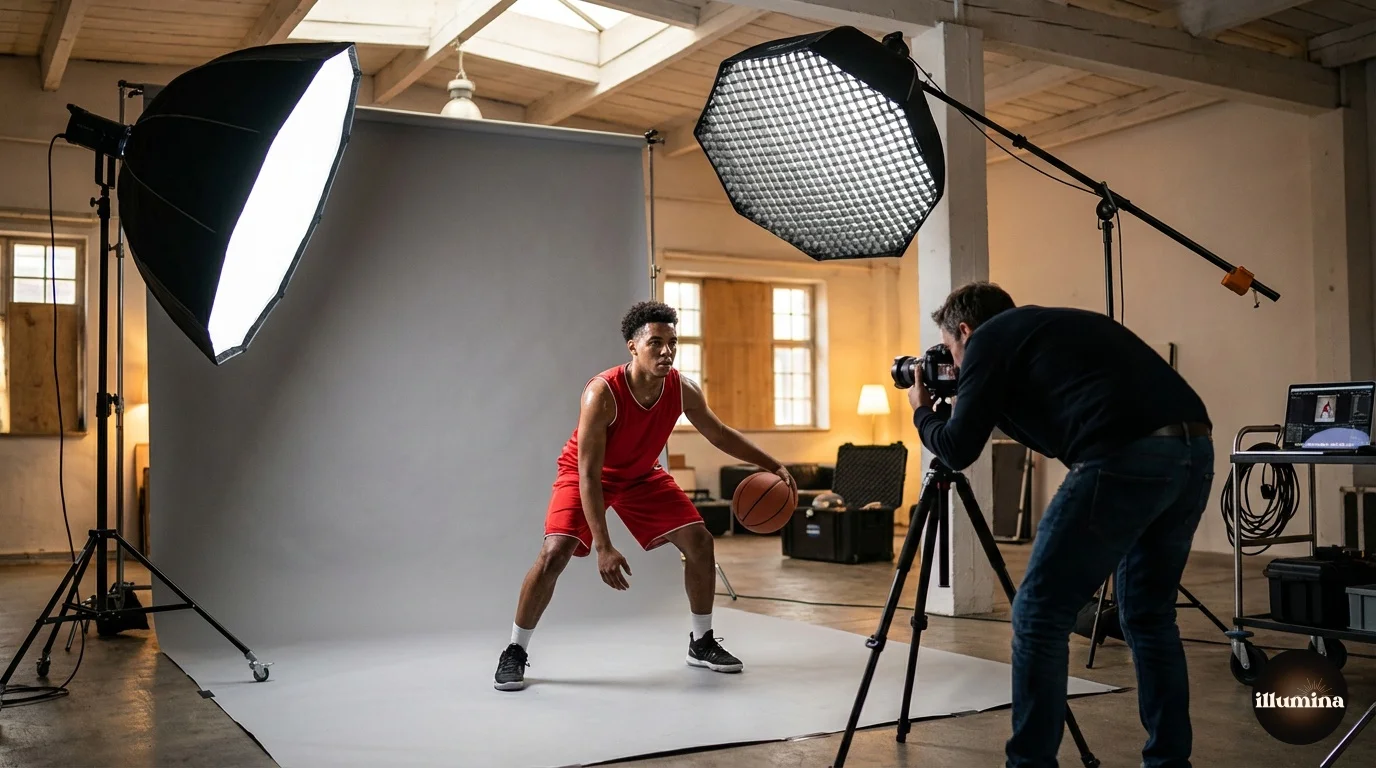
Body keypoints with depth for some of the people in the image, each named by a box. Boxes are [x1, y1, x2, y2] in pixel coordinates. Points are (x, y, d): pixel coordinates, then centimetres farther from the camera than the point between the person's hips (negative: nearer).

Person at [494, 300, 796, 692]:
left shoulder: (682, 390, -20)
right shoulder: (602, 393, -36)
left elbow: (720, 434, 0)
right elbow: (589, 474, -35)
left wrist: (775, 467, -4)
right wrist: (603, 547, -39)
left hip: (642, 475, 5)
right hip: (585, 473, -5)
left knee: (699, 541, -2)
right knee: (554, 554, -21)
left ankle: (701, 643, 17)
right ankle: (515, 652, -2)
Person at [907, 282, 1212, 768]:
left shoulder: (990, 339, 10)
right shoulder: (1057, 325, 32)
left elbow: (958, 450, 7)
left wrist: (922, 413, 26)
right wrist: (995, 408, 40)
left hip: (1127, 458, -8)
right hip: (1194, 449, 9)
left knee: (1039, 614, 2)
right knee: (1149, 616, 21)